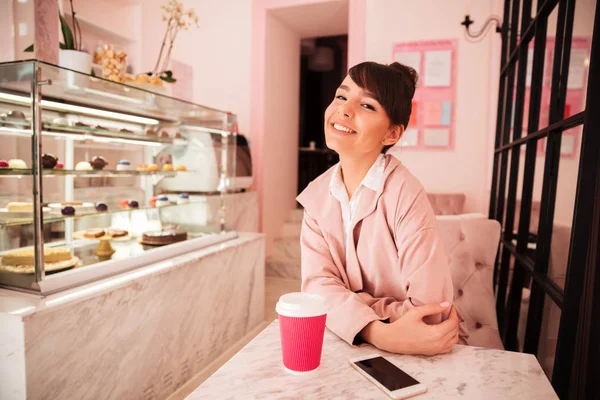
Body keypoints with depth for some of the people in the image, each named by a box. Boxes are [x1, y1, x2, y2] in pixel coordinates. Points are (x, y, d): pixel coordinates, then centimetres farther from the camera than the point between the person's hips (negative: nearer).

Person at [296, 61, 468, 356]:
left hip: (411, 351, -3)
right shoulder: (317, 194, -5)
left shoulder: (405, 196, -21)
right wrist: (378, 332, -28)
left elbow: (427, 313, -23)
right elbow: (317, 284, -13)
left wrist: (341, 299, -15)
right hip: (354, 343, 4)